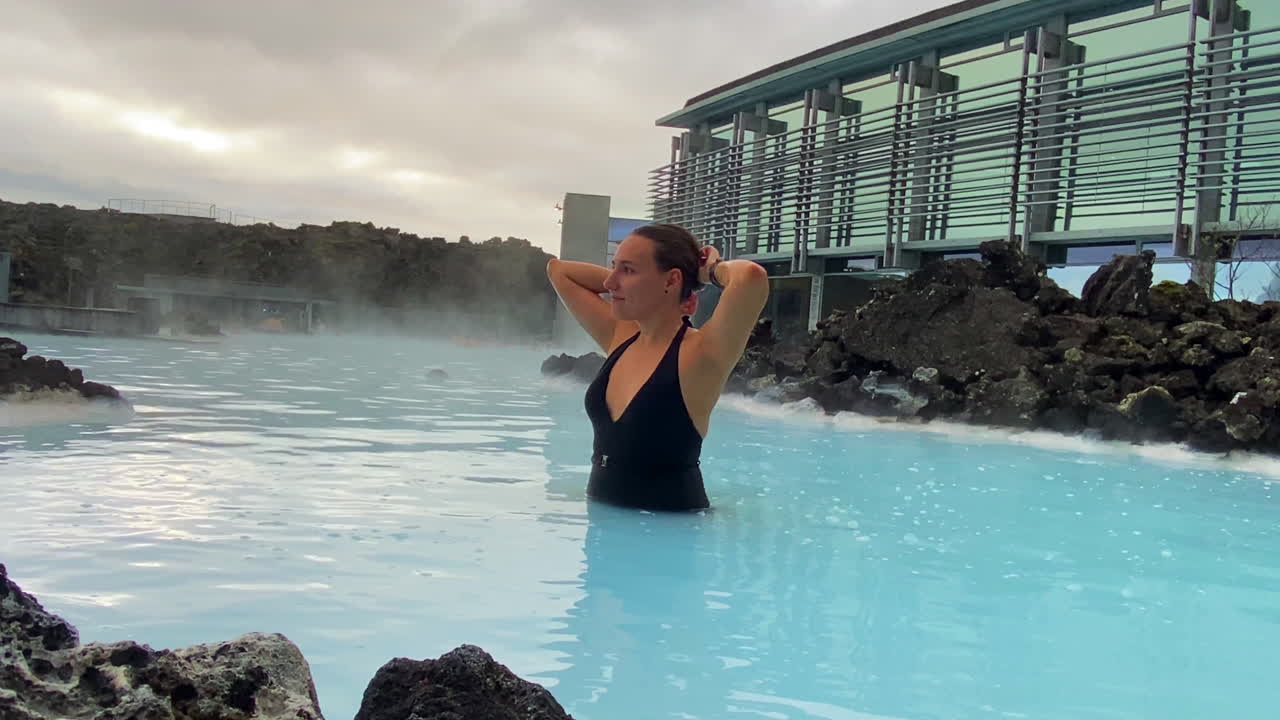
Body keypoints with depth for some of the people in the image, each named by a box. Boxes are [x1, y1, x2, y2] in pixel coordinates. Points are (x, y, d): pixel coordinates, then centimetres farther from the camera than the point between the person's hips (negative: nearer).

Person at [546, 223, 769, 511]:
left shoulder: (699, 353, -16)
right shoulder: (620, 338, 5)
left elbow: (751, 277, -35)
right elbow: (558, 269, 18)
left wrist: (714, 270, -13)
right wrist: (624, 277, 8)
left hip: (670, 526, -6)